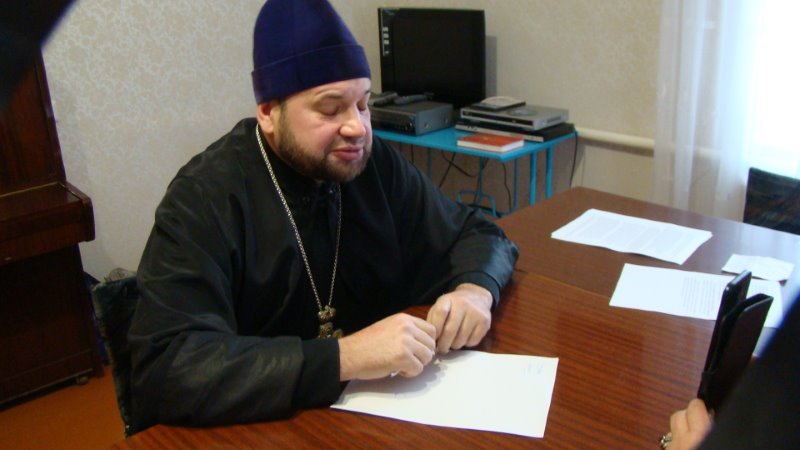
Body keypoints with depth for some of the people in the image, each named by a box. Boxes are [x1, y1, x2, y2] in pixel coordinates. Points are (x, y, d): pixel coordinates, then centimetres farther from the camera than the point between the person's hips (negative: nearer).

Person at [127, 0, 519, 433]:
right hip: (252, 429, -4)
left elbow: (475, 233, 7)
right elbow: (167, 368, -29)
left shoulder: (376, 165, -5)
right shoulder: (205, 198, -19)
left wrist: (474, 289, -15)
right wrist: (343, 358, -35)